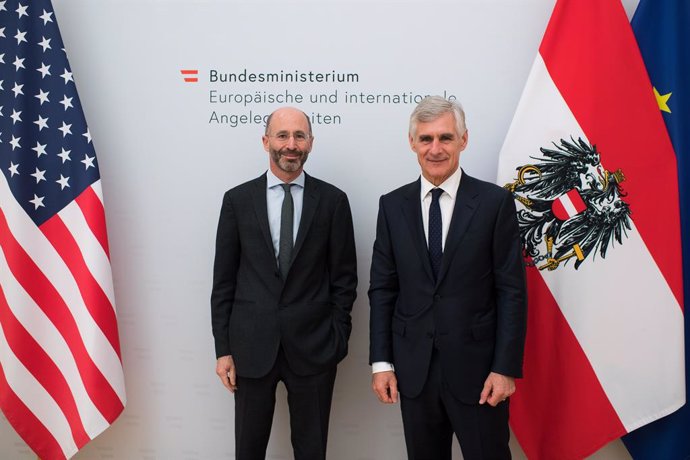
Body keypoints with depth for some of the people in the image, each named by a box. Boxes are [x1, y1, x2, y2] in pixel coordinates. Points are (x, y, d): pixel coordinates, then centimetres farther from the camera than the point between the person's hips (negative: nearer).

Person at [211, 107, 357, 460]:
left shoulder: (333, 200, 0)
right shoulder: (237, 200, 2)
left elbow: (344, 277, 2)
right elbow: (224, 280, 3)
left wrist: (337, 339, -3)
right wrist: (223, 348, 0)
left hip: (312, 347, 0)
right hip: (252, 346, 1)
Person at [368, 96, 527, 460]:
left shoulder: (495, 202, -4)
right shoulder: (392, 206, 4)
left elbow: (511, 290, -5)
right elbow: (382, 288, 5)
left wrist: (506, 368, -9)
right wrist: (381, 362, 0)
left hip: (477, 366, -2)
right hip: (413, 368, 3)